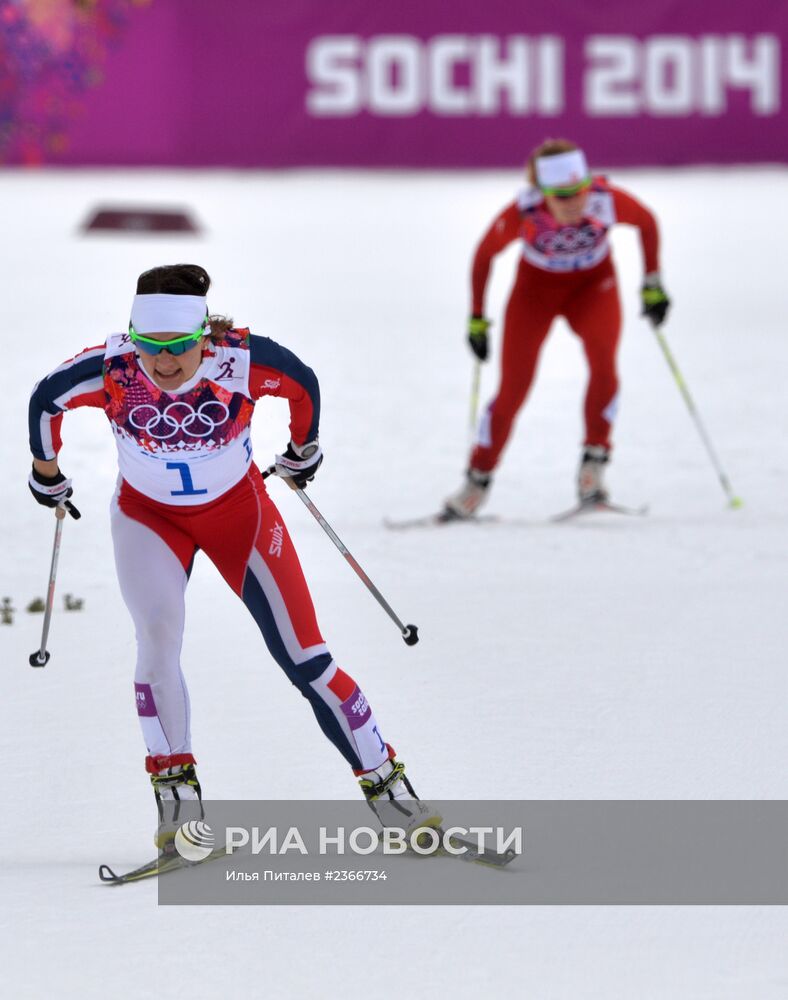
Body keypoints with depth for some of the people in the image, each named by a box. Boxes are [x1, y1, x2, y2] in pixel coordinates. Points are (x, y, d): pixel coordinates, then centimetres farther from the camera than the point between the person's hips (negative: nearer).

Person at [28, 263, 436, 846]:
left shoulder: (245, 359, -30)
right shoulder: (110, 370, -29)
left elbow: (304, 385, -7)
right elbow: (45, 400, -8)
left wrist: (303, 451, 10)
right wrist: (46, 474, 9)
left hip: (238, 508, 0)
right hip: (148, 514, 0)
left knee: (302, 656, -2)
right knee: (159, 639, -24)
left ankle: (385, 782, 9)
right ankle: (176, 790, -12)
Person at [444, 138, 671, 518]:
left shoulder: (607, 200, -31)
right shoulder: (522, 214, -33)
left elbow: (647, 223, -9)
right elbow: (484, 255, -13)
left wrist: (653, 283, -5)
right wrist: (476, 319, -7)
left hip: (592, 286, 1)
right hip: (536, 287, 0)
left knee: (603, 361, -27)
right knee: (513, 389, -6)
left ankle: (593, 465, -14)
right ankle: (477, 481, 13)